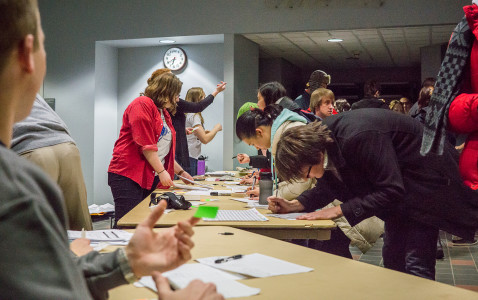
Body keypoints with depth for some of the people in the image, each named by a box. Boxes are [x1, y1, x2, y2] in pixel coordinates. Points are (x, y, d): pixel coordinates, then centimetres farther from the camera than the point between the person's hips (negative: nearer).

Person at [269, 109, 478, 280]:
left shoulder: (359, 137, -37)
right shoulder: (321, 136, -10)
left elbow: (391, 190, -31)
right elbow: (329, 186, 4)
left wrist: (339, 210, -30)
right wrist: (294, 205, -11)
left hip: (426, 175, -9)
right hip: (401, 185, 9)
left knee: (416, 265, -13)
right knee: (392, 258, 12)